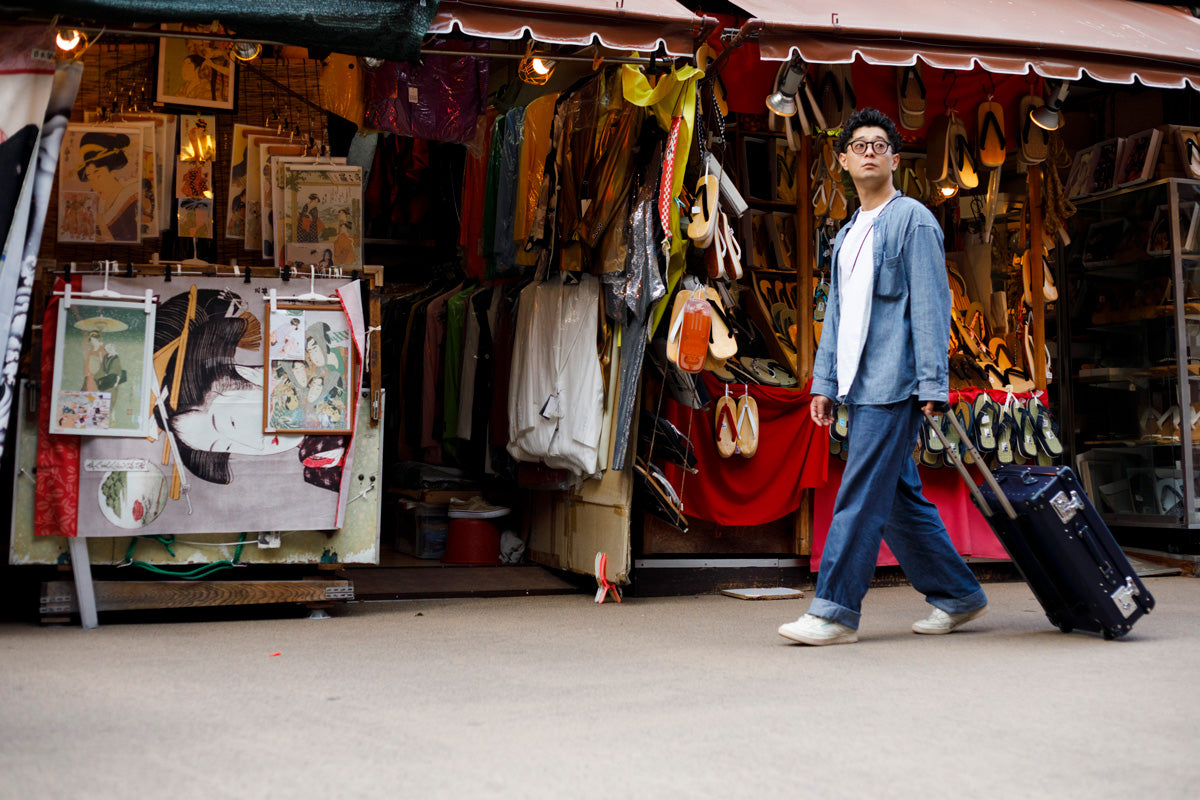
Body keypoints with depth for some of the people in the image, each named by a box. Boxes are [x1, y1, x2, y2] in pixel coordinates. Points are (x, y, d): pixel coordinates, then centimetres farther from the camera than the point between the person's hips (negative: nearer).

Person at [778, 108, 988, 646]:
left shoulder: (913, 221, -4)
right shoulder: (847, 235, 20)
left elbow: (931, 306, -10)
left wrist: (933, 385, -15)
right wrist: (824, 383, 16)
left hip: (893, 386, -8)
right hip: (859, 388, 8)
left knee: (860, 497, -10)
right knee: (899, 499, 11)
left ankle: (835, 611, -6)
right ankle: (957, 595, 22)